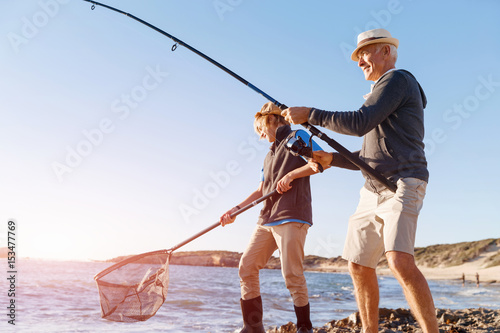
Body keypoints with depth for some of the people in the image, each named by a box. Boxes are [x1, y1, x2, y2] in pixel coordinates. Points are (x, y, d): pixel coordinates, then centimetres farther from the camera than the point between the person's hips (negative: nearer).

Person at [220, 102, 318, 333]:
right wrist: (236, 209, 15)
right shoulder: (269, 156, 27)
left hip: (291, 217, -8)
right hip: (267, 219, 9)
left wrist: (291, 175, -13)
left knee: (292, 274, -10)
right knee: (246, 267, 3)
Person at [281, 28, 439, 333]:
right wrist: (333, 159, 12)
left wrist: (310, 114, -12)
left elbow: (359, 123, -18)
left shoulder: (397, 79, -3)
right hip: (373, 191, 10)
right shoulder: (382, 95, 26)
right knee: (359, 266, 9)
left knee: (400, 262, -26)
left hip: (401, 185, -10)